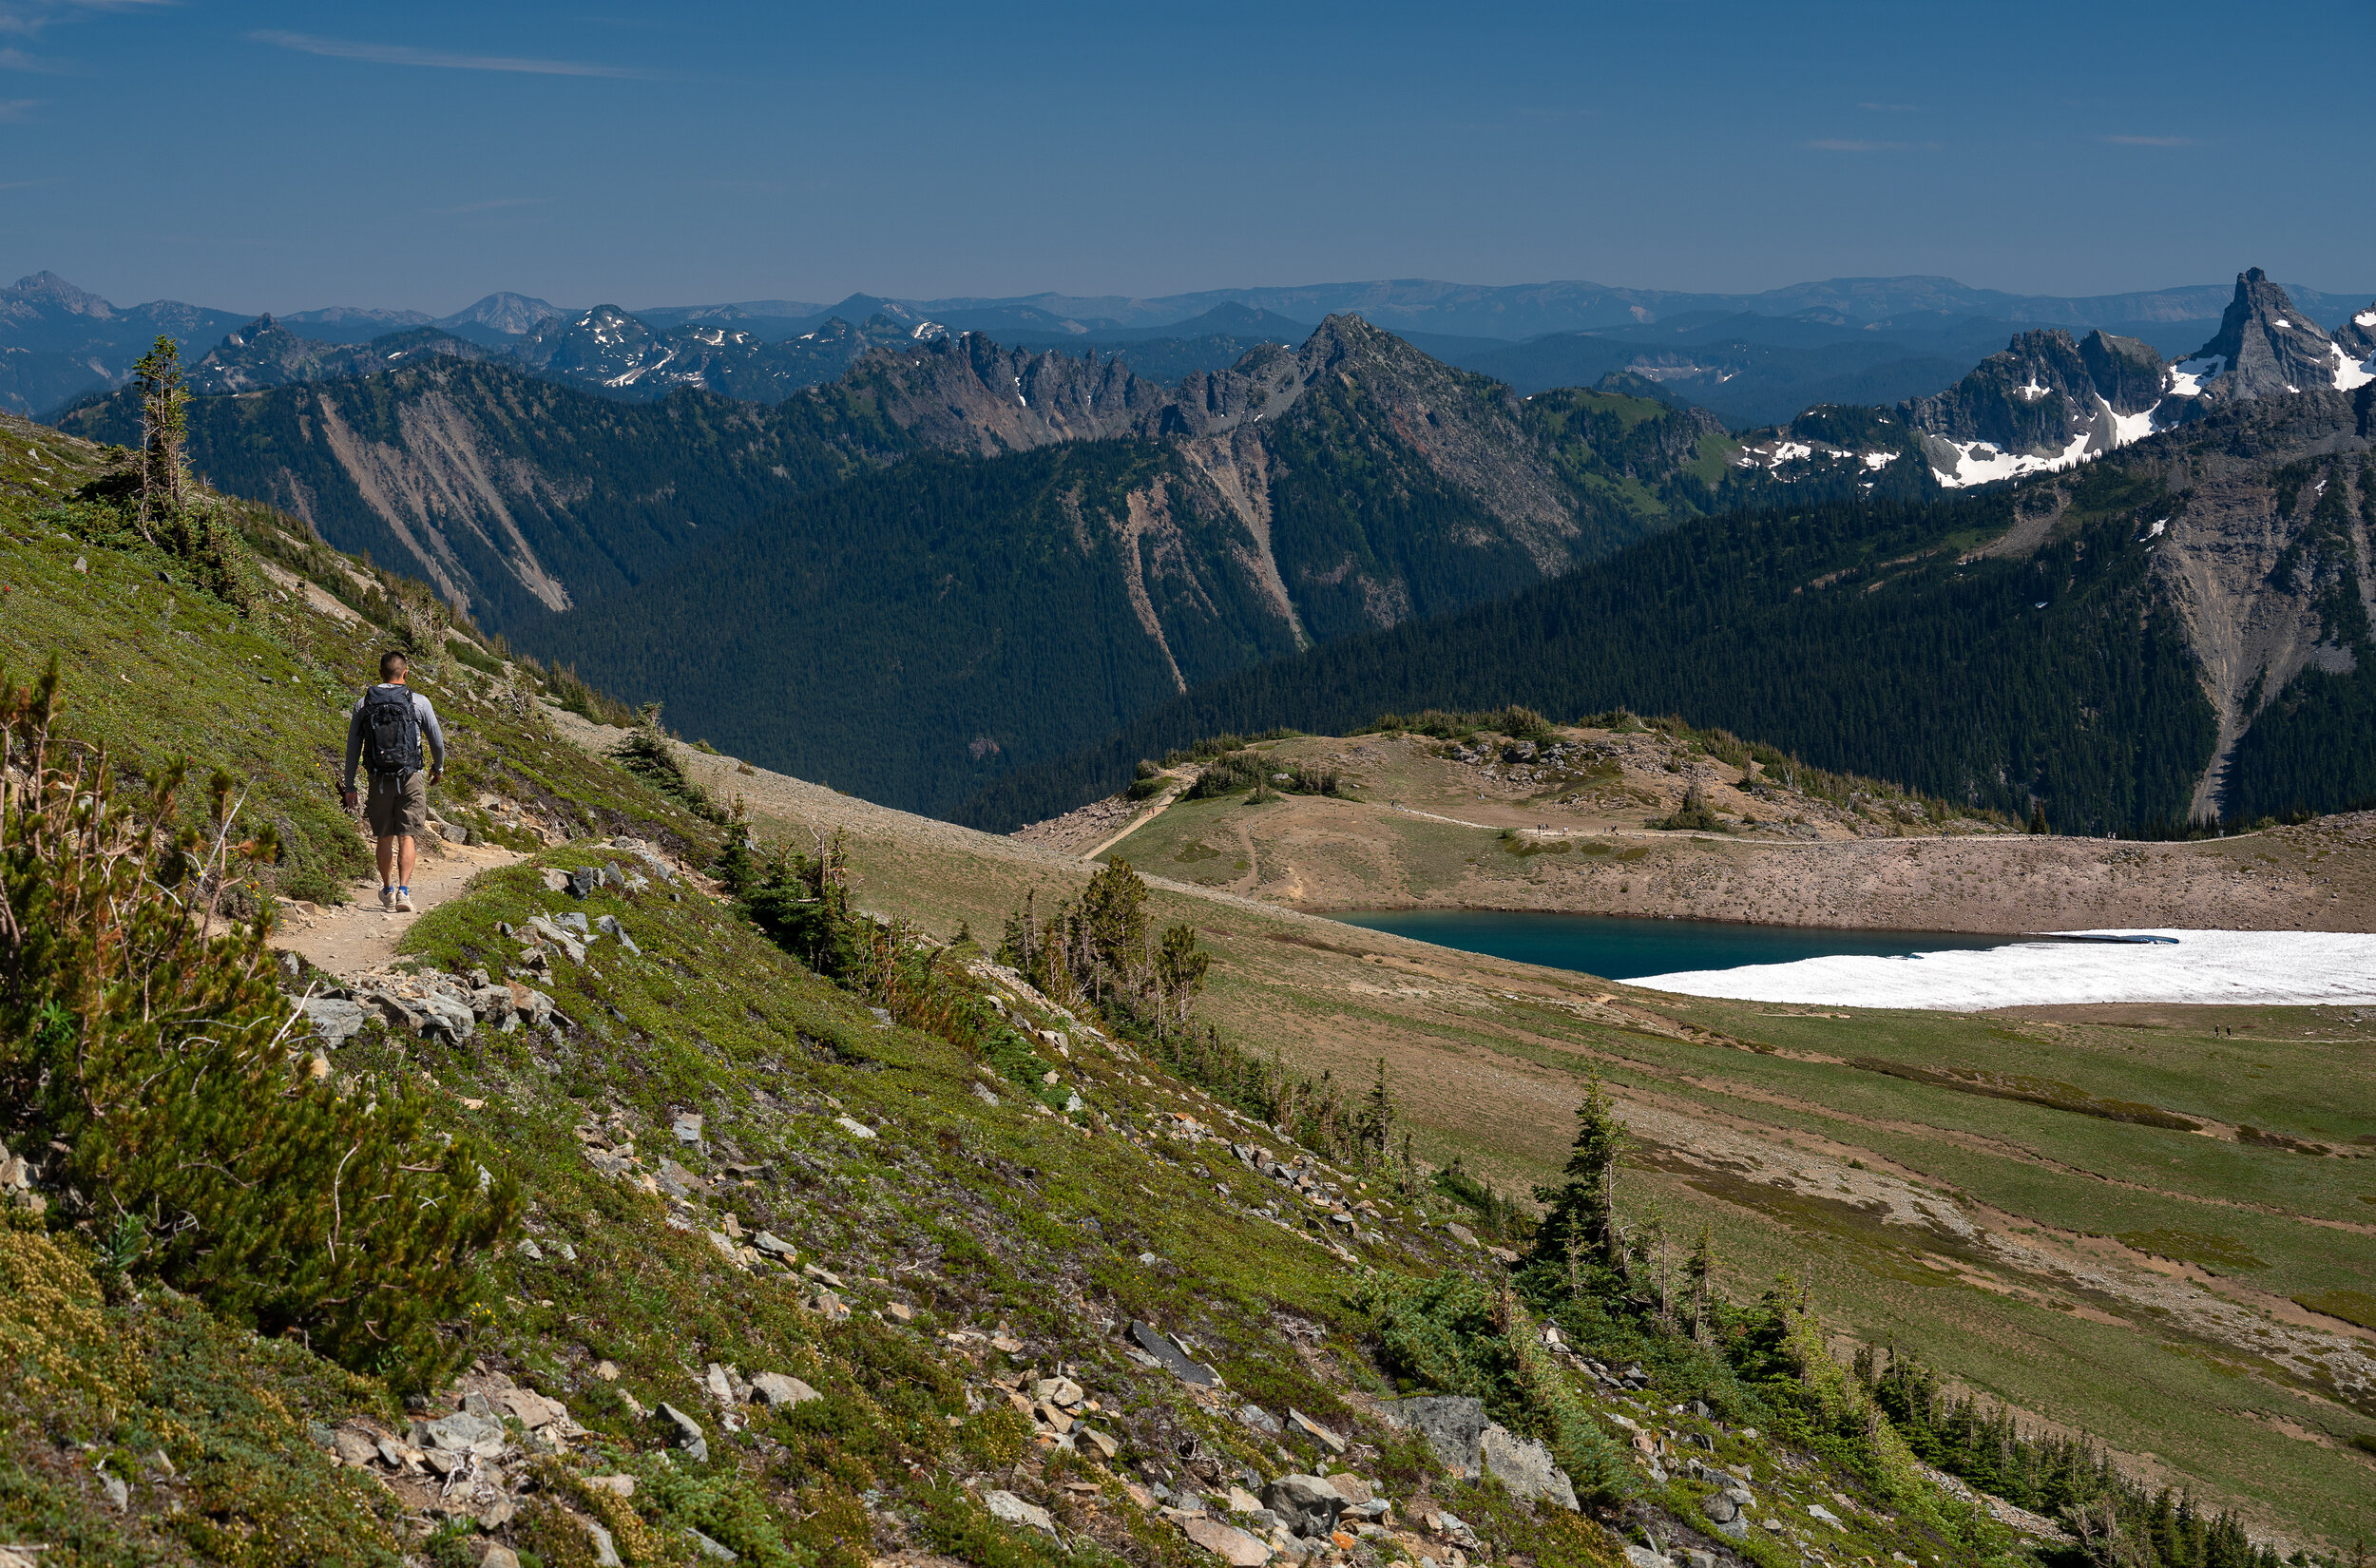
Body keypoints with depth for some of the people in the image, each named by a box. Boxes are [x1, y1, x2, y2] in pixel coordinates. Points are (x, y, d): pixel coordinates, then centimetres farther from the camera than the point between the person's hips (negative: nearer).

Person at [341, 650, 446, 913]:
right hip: (411, 778, -2)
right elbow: (437, 740, 4)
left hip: (379, 779, 2)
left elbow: (353, 747, 5)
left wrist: (349, 786, 11)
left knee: (385, 837, 16)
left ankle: (388, 890, 29)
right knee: (407, 837, -2)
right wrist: (438, 767, 24)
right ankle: (403, 892, -16)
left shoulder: (363, 704, 3)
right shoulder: (419, 702, -3)